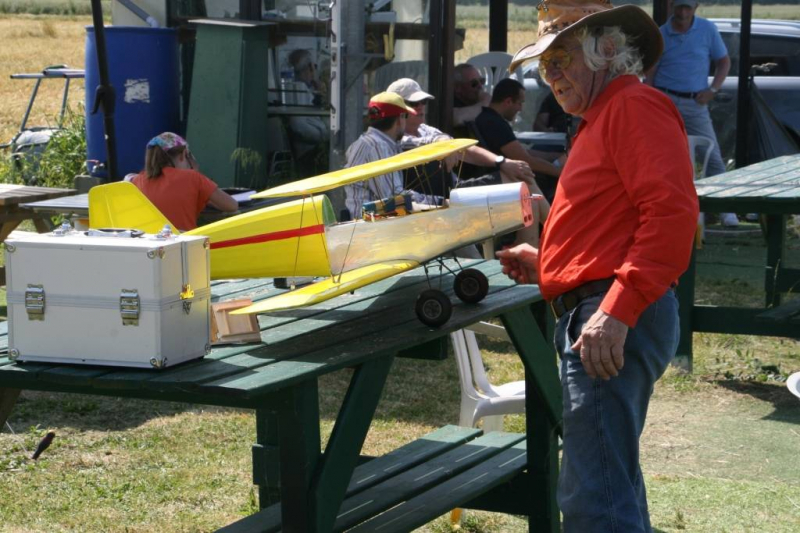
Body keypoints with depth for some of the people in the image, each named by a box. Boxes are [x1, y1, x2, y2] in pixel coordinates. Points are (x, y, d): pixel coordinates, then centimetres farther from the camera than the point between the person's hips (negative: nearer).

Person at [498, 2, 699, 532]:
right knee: (613, 483, 20)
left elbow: (672, 212, -22)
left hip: (614, 326, -11)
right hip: (597, 314, 11)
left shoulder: (635, 105, -8)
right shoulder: (599, 120, 24)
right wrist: (545, 265, 18)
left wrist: (616, 310, -28)